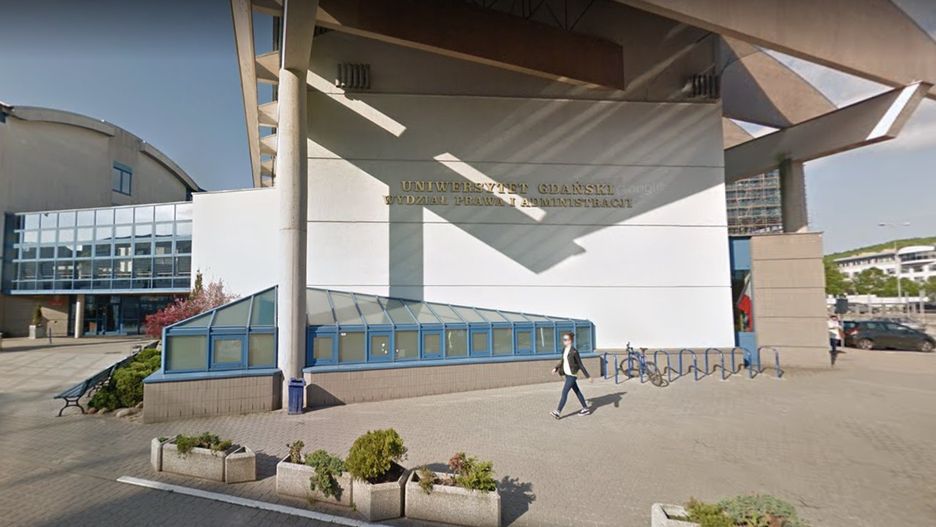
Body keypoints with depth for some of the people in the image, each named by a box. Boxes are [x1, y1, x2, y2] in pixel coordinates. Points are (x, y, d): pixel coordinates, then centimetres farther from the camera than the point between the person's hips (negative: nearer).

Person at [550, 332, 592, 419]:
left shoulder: (574, 351, -17)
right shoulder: (564, 349, 6)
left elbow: (580, 365, -13)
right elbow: (562, 361, 20)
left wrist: (588, 376, -9)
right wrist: (556, 368, 9)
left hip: (572, 375, -8)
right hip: (567, 374, 9)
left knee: (564, 393, -8)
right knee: (577, 391, 17)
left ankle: (557, 412, -6)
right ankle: (585, 408, 30)